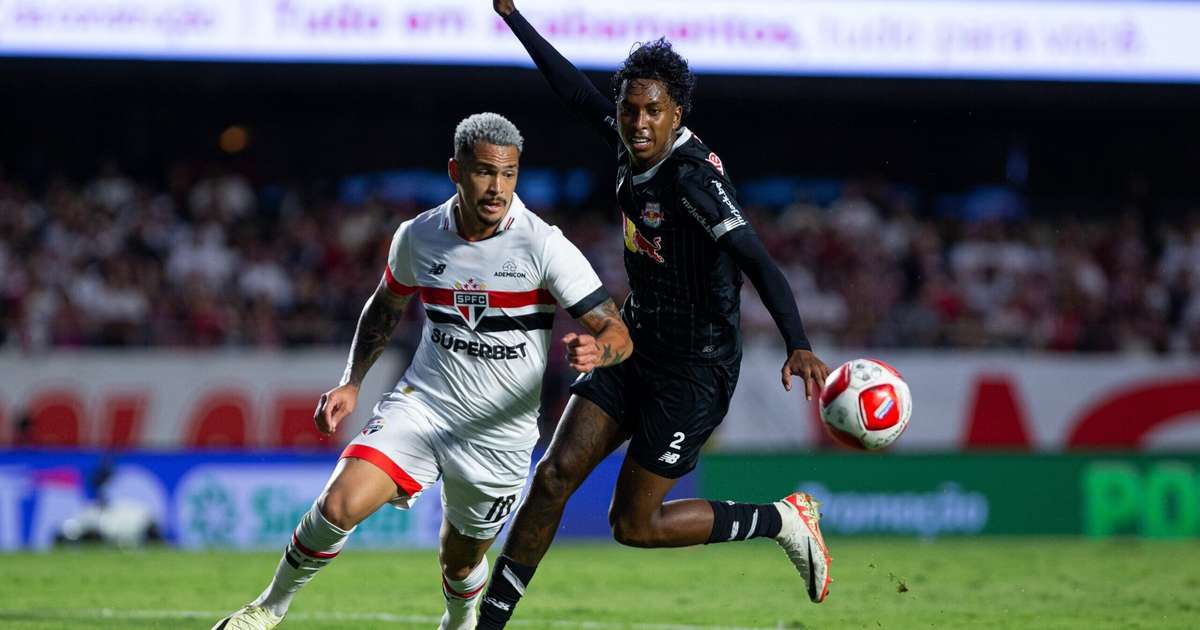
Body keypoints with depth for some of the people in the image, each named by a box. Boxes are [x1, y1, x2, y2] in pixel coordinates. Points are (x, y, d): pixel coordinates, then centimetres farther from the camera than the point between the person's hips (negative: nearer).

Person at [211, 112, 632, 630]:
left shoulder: (542, 246, -15)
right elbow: (385, 305, 18)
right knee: (339, 506, -19)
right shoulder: (419, 236, -4)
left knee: (462, 560, 12)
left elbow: (617, 334, -17)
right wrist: (351, 383, 8)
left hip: (500, 432, -1)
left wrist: (595, 350, -40)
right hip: (423, 405, 1)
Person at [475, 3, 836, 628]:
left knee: (634, 524, -1)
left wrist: (798, 346, -45)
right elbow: (577, 91, 16)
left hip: (694, 371, -7)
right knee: (554, 476, -2)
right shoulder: (630, 145, -1)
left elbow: (755, 259, -33)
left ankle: (784, 520, 15)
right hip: (635, 347, 7)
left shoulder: (694, 174, -24)